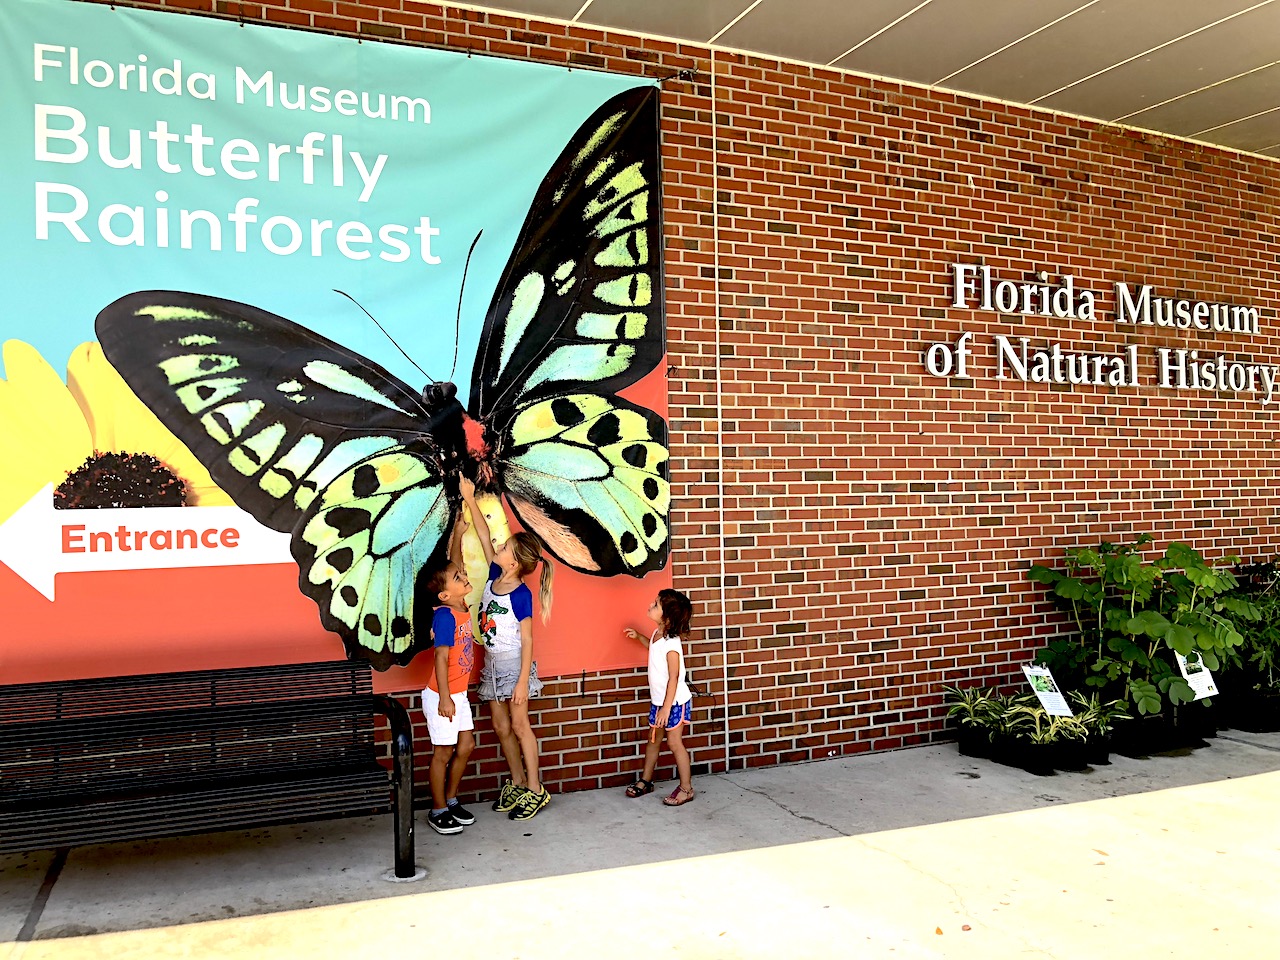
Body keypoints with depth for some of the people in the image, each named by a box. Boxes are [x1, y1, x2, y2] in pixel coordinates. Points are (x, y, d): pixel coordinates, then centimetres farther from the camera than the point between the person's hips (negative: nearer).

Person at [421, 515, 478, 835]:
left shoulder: (462, 607, 0)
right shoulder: (445, 615, -22)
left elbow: (453, 565, 13)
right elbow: (441, 657, -23)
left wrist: (458, 533, 14)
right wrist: (444, 698, -24)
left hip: (458, 694, 8)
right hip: (442, 696, -8)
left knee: (466, 746, 14)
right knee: (443, 752, 3)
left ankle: (451, 800, 29)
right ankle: (439, 810, 17)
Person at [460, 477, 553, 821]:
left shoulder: (521, 595, -19)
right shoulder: (494, 576, -1)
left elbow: (527, 640, -17)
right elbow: (484, 536, 6)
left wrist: (523, 681, -19)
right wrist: (470, 499, 5)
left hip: (514, 664, -7)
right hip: (493, 663, 7)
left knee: (519, 725, -1)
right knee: (501, 726, 11)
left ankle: (535, 789, 10)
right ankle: (517, 783, 24)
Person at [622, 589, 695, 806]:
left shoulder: (671, 643, -25)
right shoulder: (658, 634, 0)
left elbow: (674, 677, -25)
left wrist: (666, 707, -25)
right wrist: (639, 637, 15)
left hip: (674, 701, -9)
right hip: (658, 699, 9)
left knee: (674, 742, -1)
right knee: (653, 739, 18)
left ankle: (686, 788, 11)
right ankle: (645, 781, 32)